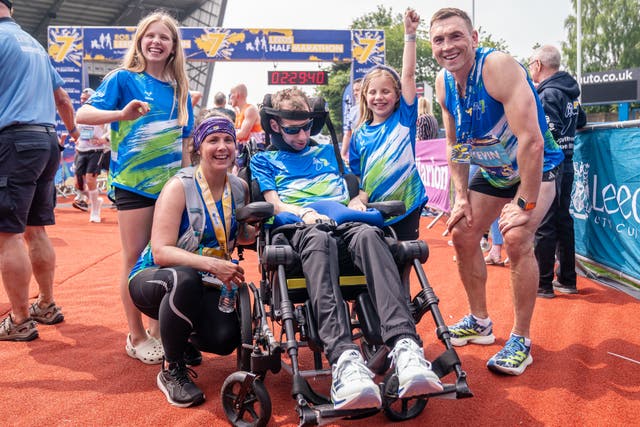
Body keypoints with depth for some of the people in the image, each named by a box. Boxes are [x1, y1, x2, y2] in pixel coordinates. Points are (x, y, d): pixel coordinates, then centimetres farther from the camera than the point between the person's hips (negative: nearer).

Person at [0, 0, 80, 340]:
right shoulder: (34, 44, 20)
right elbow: (62, 98, 27)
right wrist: (73, 130, 44)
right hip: (47, 140, 9)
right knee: (35, 230, 14)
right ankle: (46, 306, 21)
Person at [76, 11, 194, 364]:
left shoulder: (179, 89, 12)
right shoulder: (124, 79, -1)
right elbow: (83, 114, -11)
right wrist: (122, 113, -28)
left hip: (171, 184, 4)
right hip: (133, 183, -4)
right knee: (136, 260, 1)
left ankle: (158, 328, 22)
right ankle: (136, 337, 14)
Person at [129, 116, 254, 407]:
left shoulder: (240, 188, -2)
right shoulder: (180, 187, -18)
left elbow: (241, 235, 14)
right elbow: (161, 252, -27)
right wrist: (212, 264, -40)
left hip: (203, 285, 5)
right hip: (154, 277, -4)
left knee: (226, 339, -24)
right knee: (185, 279, -41)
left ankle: (186, 339, 17)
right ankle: (171, 371, -16)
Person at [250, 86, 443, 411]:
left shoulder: (327, 151, 35)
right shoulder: (264, 160, 26)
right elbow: (274, 203, 9)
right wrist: (305, 213, -11)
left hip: (345, 219, 3)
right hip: (299, 224, -2)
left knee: (368, 234, -37)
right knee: (320, 240, -42)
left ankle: (405, 345, -55)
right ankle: (344, 357, -61)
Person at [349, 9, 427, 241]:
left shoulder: (404, 118, 0)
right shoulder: (359, 134, 5)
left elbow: (408, 74, -7)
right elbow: (355, 176, 12)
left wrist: (410, 34, -10)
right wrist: (360, 198, -3)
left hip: (406, 206, -2)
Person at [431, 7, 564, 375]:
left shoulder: (498, 67, -30)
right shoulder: (444, 83, -8)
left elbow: (532, 140, -34)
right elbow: (455, 145, 4)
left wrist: (524, 204, -31)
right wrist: (461, 196, -2)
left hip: (536, 169, -7)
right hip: (493, 171, 8)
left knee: (516, 238, -26)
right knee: (463, 234, 6)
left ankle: (521, 340, -8)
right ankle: (480, 323, 25)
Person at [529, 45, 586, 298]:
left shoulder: (548, 94, -14)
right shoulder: (568, 92, 14)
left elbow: (551, 132, -22)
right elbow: (581, 120, 27)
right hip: (565, 164, 9)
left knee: (543, 225, -3)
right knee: (563, 221, 13)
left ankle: (543, 284, 3)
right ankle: (567, 280, 21)